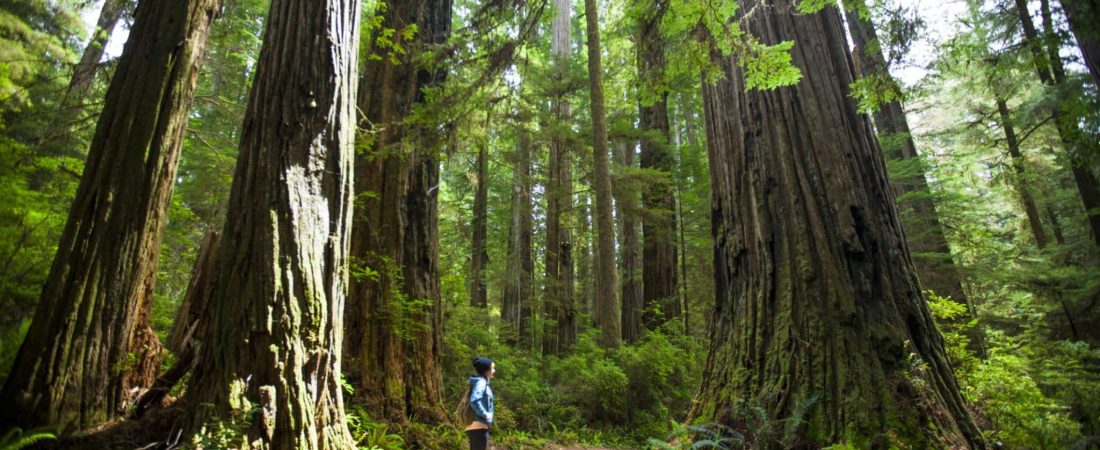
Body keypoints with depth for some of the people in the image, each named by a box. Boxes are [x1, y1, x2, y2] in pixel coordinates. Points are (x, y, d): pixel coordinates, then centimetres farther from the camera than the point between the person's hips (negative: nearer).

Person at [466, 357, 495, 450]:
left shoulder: (483, 382, 16)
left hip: (476, 427, 10)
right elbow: (474, 401, -28)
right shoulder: (481, 382, -13)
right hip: (478, 427, -10)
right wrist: (485, 414, -19)